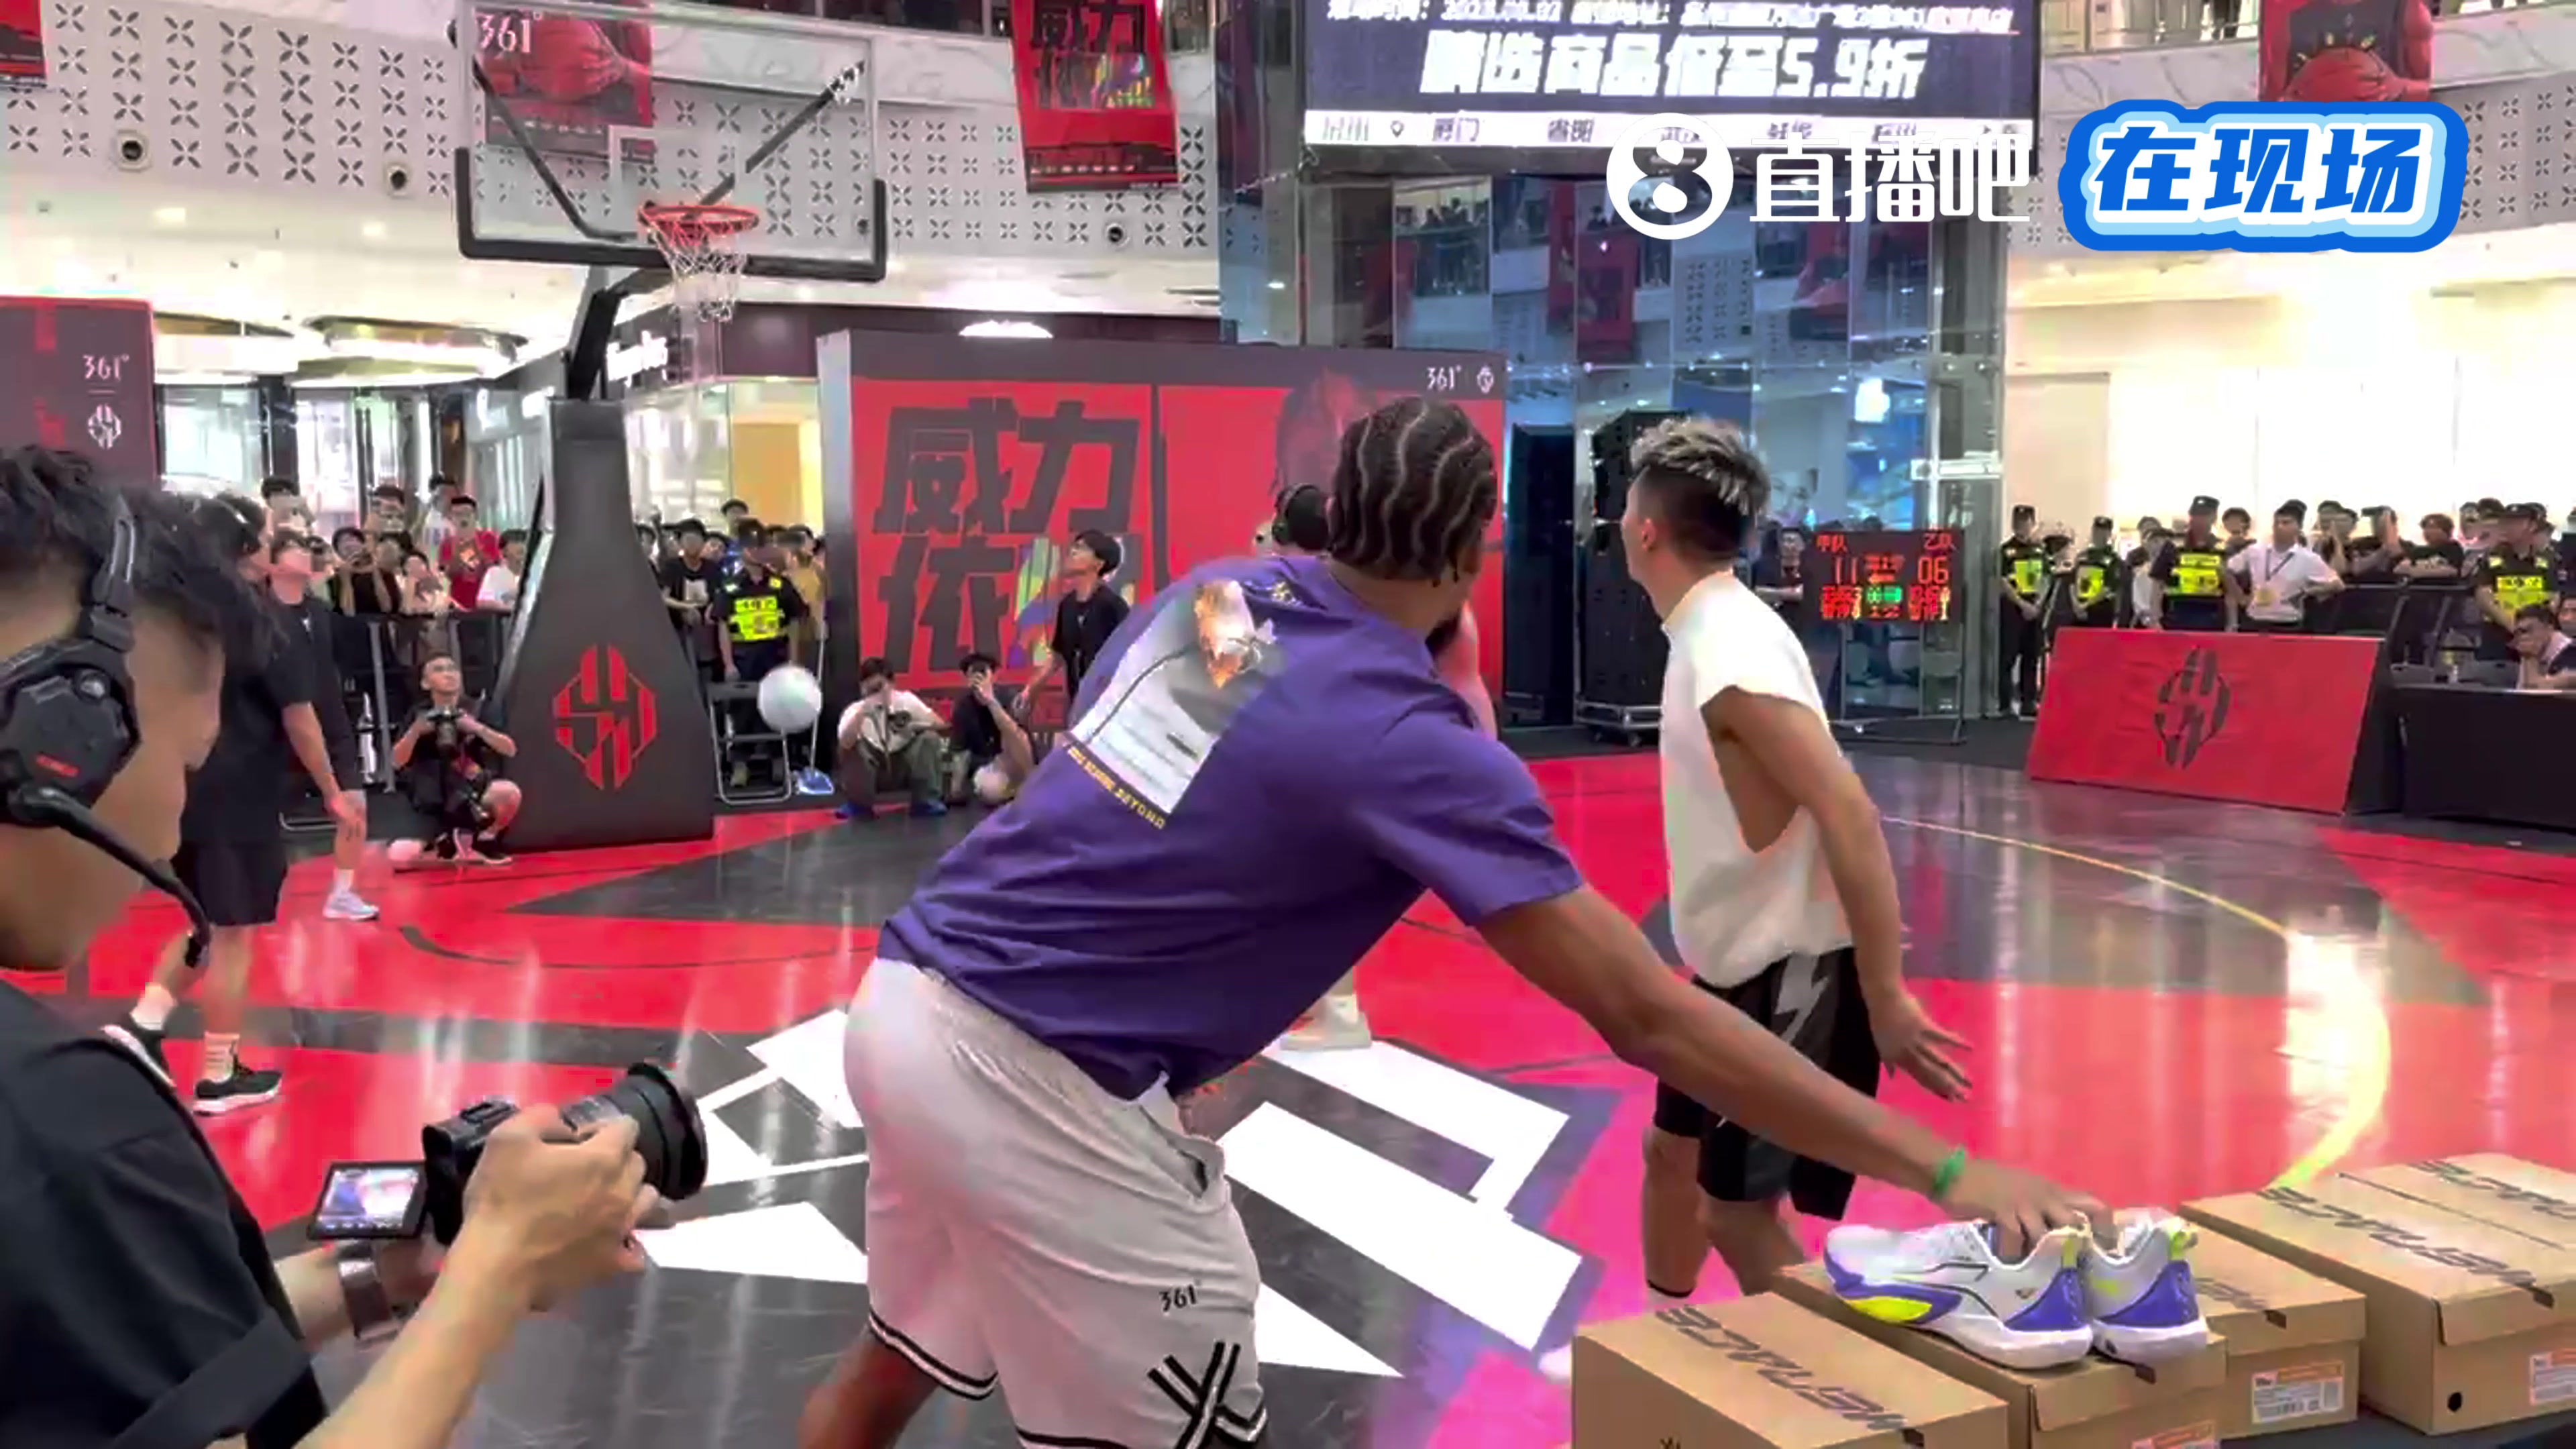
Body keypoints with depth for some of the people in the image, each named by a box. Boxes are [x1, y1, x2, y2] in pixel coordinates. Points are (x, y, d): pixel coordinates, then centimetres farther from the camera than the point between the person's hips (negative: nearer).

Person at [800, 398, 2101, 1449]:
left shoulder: (1212, 592, 5)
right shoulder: (1407, 735, -16)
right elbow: (1646, 1018, -19)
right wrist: (1943, 1168, -16)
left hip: (903, 1003, 8)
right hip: (1033, 1085, -8)